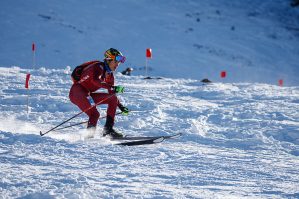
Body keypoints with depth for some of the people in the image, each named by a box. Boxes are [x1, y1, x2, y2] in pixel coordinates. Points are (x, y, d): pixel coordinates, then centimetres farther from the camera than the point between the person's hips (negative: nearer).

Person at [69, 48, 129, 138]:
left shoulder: (109, 75, 10)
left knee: (113, 98, -1)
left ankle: (108, 129, -4)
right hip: (77, 92, -9)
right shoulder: (98, 67, -14)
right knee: (94, 114, -24)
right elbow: (95, 80, -35)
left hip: (87, 95, 9)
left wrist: (121, 107, 11)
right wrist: (113, 88, -42)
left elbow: (112, 94, 19)